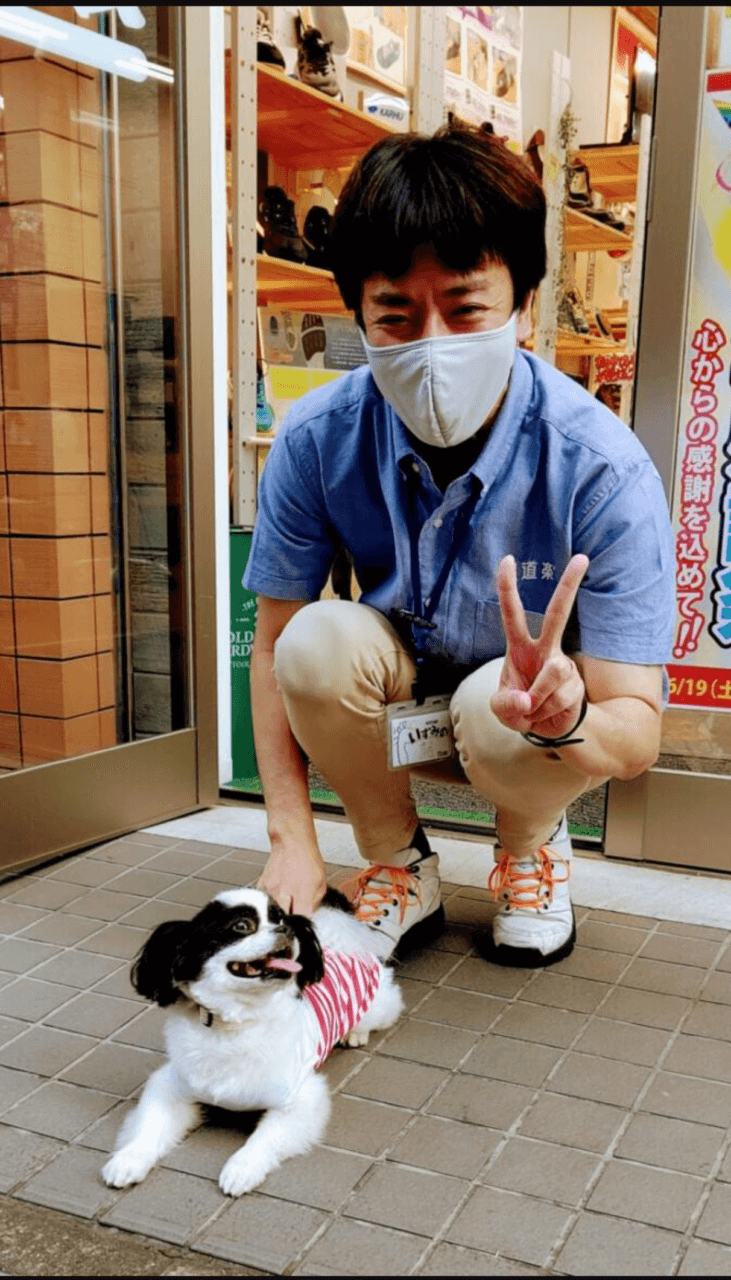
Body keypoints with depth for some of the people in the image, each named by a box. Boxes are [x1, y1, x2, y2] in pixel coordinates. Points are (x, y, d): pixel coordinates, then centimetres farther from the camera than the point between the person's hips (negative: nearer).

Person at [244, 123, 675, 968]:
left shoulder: (601, 467, -28)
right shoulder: (318, 441, -21)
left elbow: (638, 734, -27)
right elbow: (273, 646, -12)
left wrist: (566, 718, -52)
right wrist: (291, 838, -18)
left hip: (531, 716, -2)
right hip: (398, 708, 2)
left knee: (495, 704, -34)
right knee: (320, 637, -28)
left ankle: (532, 848, 4)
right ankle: (399, 868, -1)